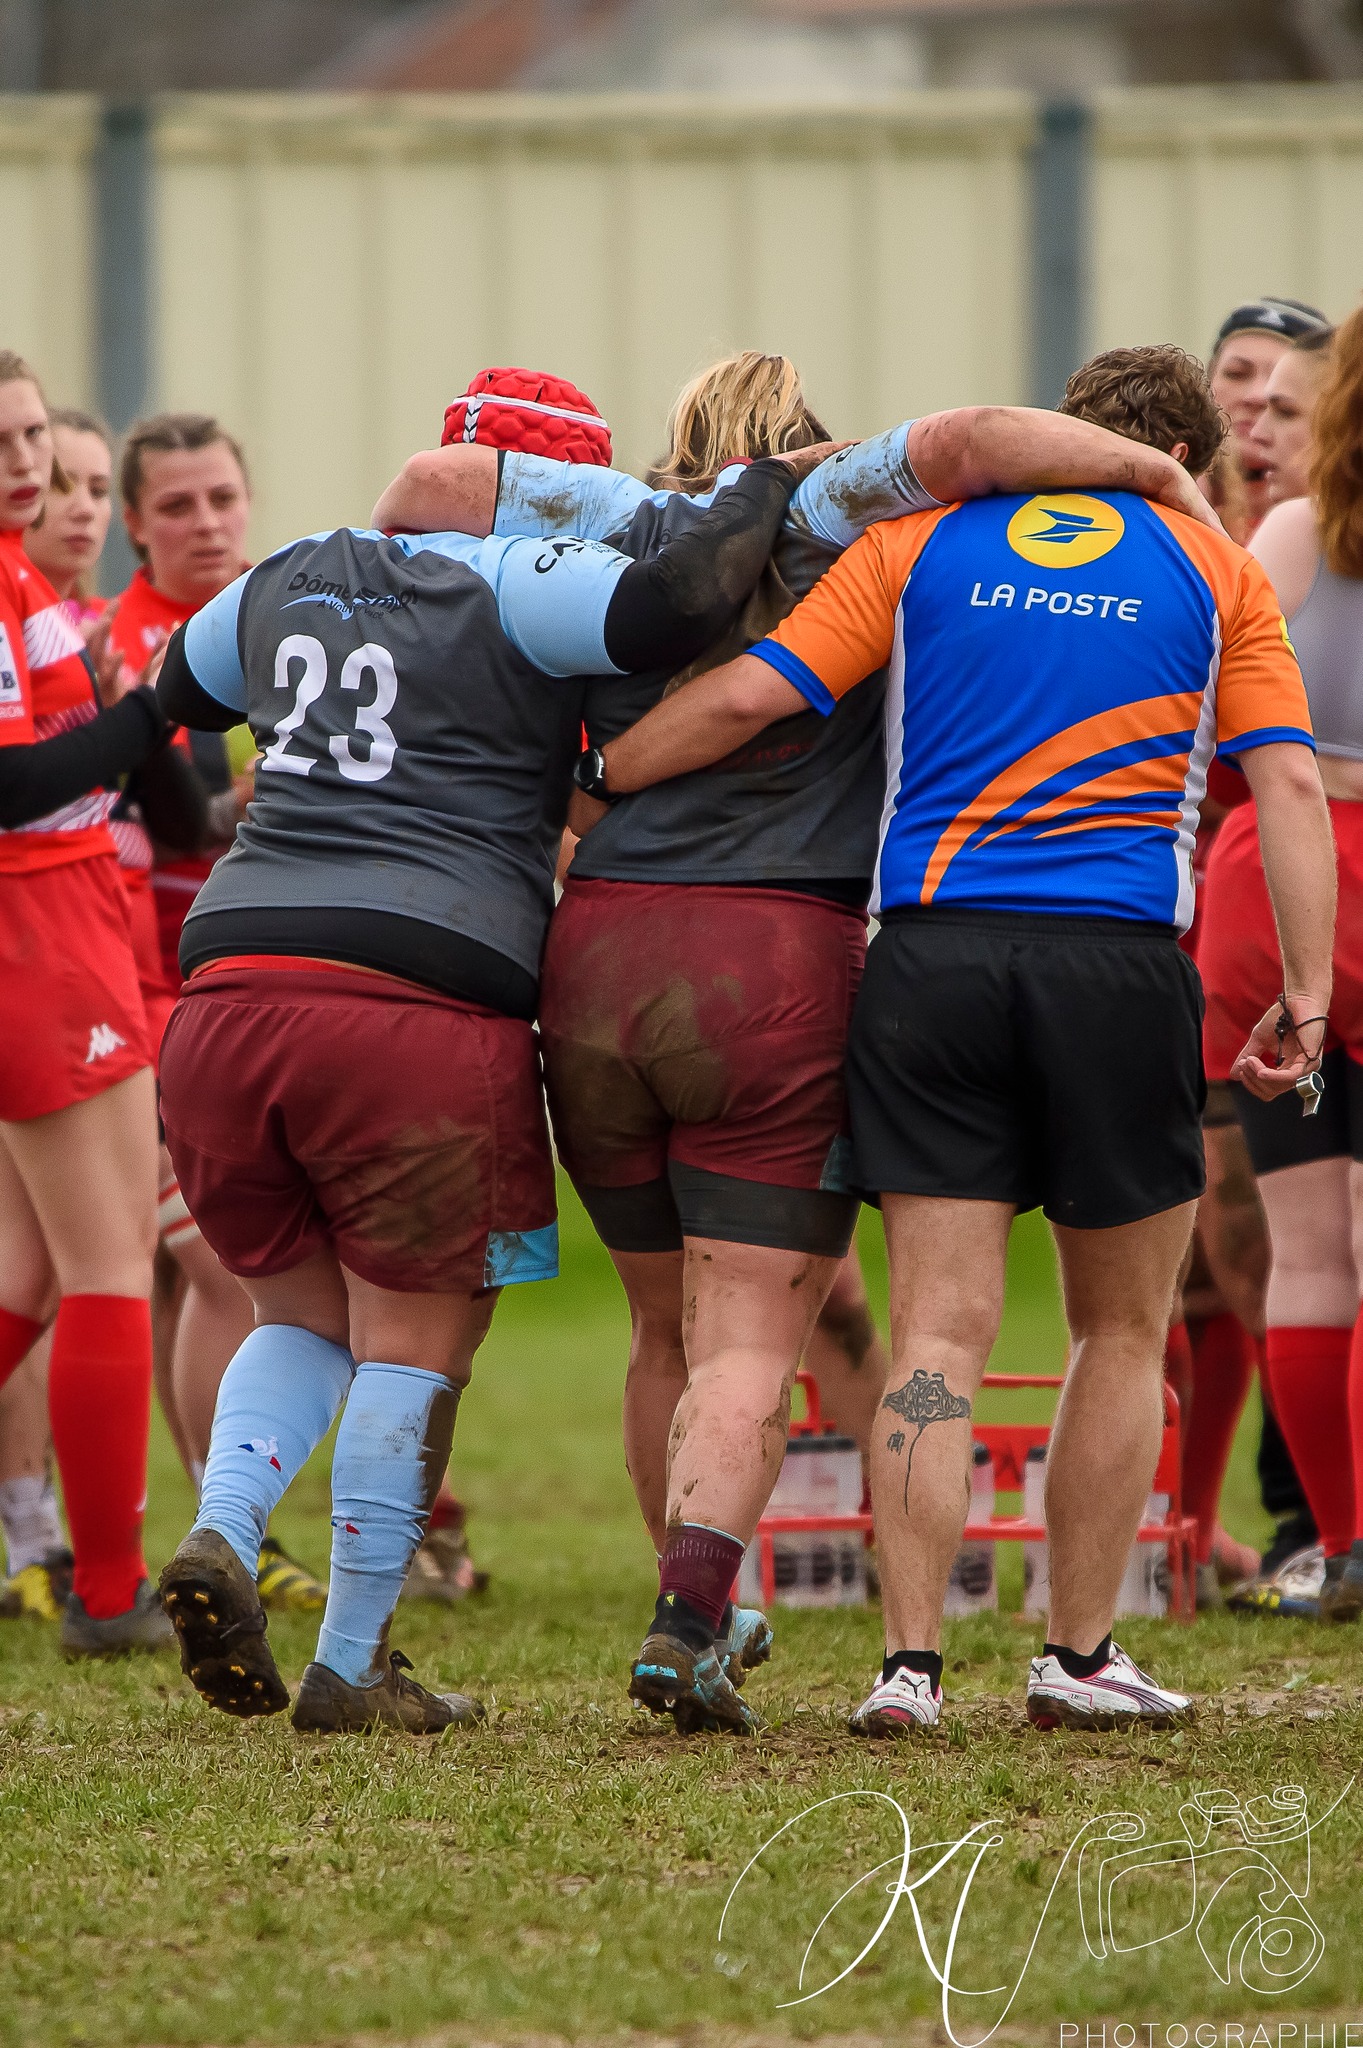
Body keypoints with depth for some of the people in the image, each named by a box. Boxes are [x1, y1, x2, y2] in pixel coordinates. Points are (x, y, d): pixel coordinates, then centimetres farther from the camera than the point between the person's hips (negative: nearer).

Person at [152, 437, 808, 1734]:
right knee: (414, 1343, 6)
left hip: (228, 982, 6)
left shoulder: (285, 583, 18)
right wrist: (767, 494, 0)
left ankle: (221, 1532, -5)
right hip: (418, 997, -6)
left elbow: (181, 690, 37)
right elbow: (671, 605, -18)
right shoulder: (513, 590, -1)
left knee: (302, 1316, 21)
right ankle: (351, 1667, 6)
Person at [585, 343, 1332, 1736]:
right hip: (1120, 965, -1)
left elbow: (748, 697, 2)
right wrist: (1306, 995, 4)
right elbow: (1289, 787, 2)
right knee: (1121, 1327, 14)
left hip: (930, 945, 1)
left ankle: (910, 1661, -8)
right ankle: (1079, 1658, 15)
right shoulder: (1212, 571, 11)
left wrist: (584, 780, 14)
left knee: (939, 1328, 1)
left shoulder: (919, 542, 11)